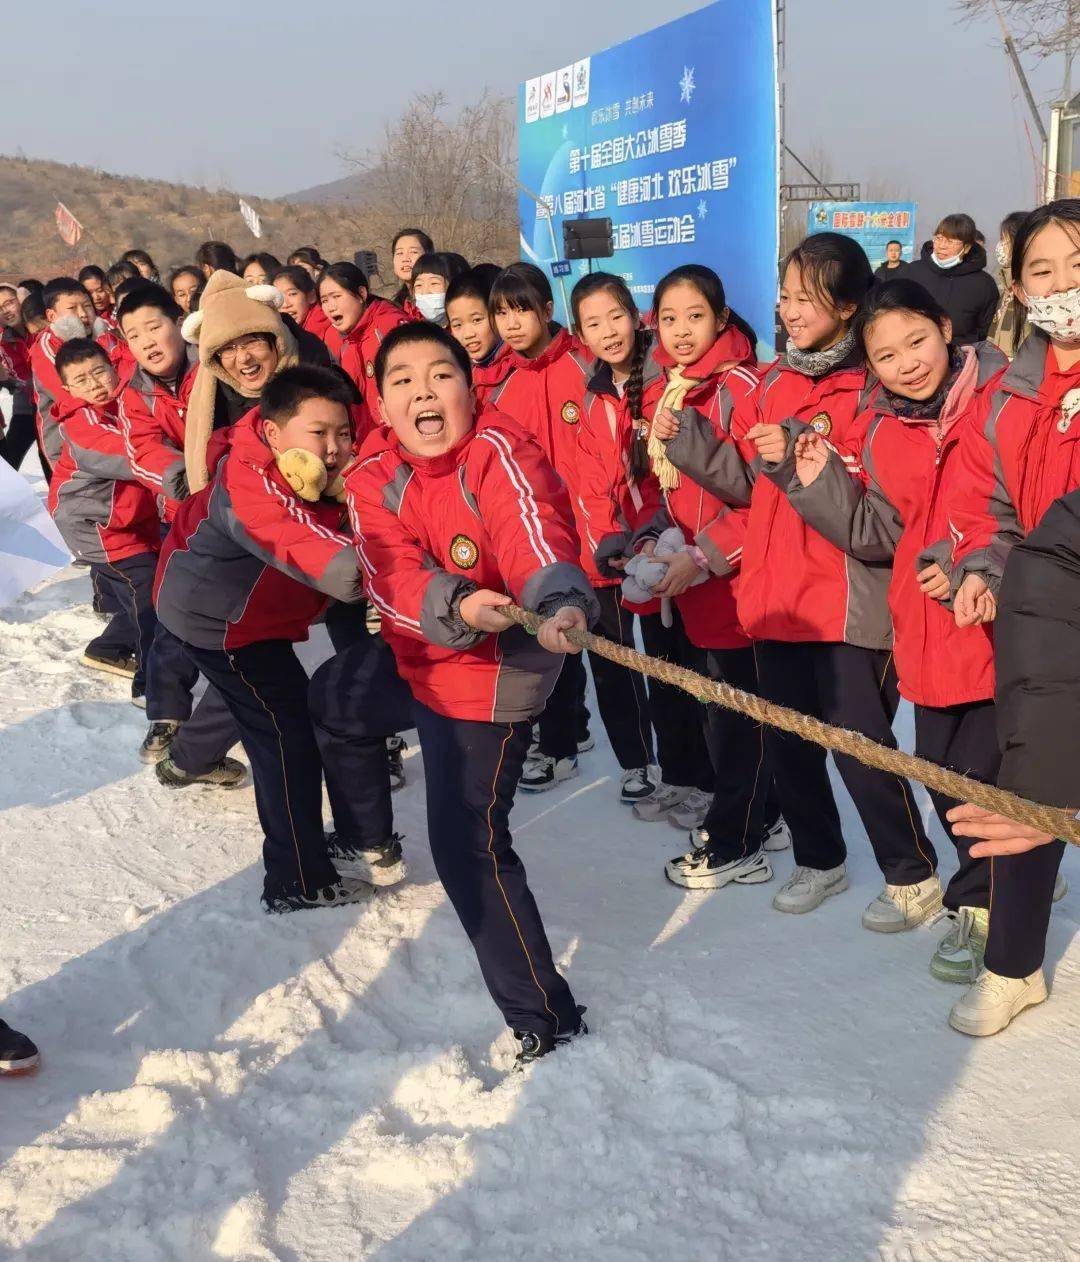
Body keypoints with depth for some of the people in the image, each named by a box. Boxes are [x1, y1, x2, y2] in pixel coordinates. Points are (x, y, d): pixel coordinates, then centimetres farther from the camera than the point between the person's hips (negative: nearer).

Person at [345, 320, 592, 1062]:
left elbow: (533, 530, -44)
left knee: (468, 843, -13)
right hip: (421, 659, 8)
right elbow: (391, 575, -22)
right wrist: (457, 604, -41)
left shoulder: (500, 453, -24)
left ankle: (545, 1018, 2)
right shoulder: (374, 475, -8)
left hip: (493, 672, -8)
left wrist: (560, 600, -64)